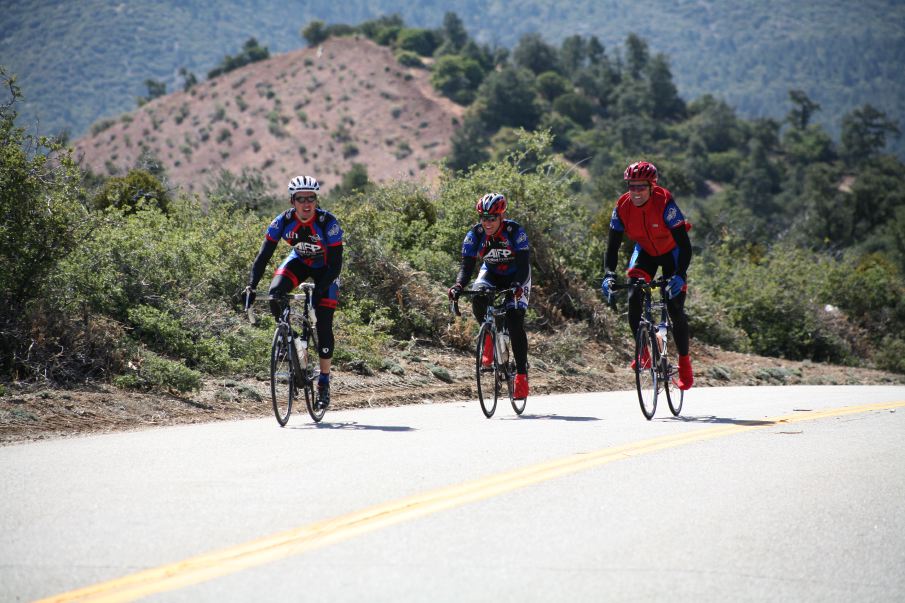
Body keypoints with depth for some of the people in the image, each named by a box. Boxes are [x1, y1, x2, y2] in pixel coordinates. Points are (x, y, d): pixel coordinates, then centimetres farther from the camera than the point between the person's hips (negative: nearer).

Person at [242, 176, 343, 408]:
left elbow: (335, 263, -30)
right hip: (299, 262, 2)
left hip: (325, 268, -2)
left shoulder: (327, 222, -32)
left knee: (324, 325, -11)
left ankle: (324, 382, 4)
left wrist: (319, 290, -43)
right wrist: (251, 286, -38)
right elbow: (263, 255, -25)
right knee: (275, 294, -29)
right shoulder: (283, 221, -25)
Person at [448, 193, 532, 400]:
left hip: (516, 277, -3)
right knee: (477, 300, -31)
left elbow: (524, 264, -33)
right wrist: (458, 285, -42)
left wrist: (517, 285, -52)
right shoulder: (475, 234, -20)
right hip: (491, 273, 3)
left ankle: (522, 375, -11)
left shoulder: (515, 231, -28)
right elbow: (467, 264, -23)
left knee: (515, 322, -19)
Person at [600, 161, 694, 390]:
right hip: (645, 251, 3)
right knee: (633, 299, -18)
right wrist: (609, 275, -34)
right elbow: (612, 246, -18)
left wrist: (680, 275, -47)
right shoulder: (622, 206, -22)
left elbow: (685, 245, -34)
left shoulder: (664, 203, -33)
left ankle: (684, 364, 5)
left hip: (672, 252, -3)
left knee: (675, 308, -10)